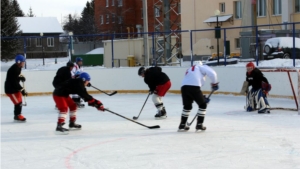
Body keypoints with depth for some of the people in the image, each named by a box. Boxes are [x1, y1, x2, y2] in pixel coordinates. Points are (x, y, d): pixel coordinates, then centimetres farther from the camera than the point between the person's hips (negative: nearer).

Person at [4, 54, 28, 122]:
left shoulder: (18, 67, 3)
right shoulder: (13, 69, -27)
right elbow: (14, 82, -28)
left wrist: (21, 77, -2)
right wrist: (21, 90, -26)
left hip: (15, 87, 10)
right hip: (10, 89, -10)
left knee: (19, 101, 14)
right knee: (18, 102, -8)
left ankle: (18, 115, 26)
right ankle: (17, 116, 5)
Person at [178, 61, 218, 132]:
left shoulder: (189, 70, 38)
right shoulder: (201, 67, 19)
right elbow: (211, 73, 0)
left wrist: (202, 98, 35)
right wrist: (214, 83, 14)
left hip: (184, 87, 6)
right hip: (194, 87, -6)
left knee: (187, 106, 26)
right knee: (203, 105, 13)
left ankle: (182, 125, 26)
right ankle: (199, 124, 11)